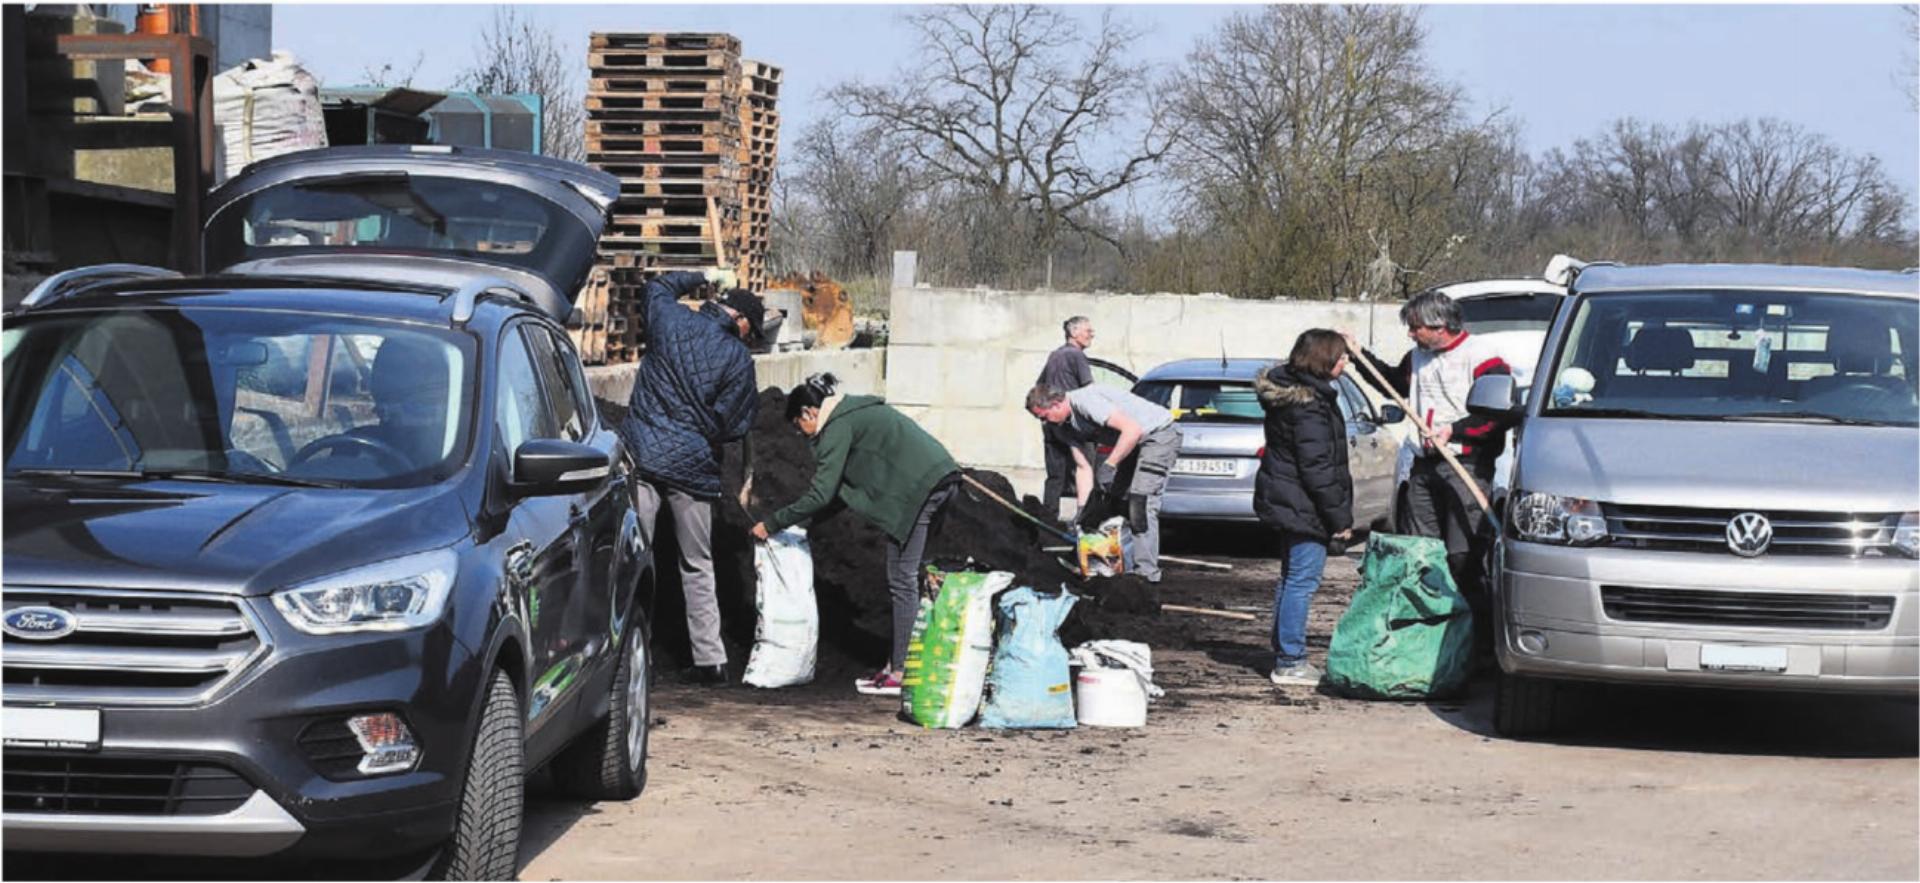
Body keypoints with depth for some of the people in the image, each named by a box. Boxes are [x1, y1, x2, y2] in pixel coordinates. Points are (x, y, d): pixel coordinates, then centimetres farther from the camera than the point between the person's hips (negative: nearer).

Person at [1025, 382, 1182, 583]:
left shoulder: (1085, 401, -25)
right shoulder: (1068, 425, 5)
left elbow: (1132, 429, -30)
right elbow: (1084, 467, 8)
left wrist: (1108, 466, -28)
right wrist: (1082, 510, 2)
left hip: (1160, 433, -11)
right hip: (1138, 442, 11)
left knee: (1141, 504, -17)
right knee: (1113, 499, 12)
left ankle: (1146, 572, -16)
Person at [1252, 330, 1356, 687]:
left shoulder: (1289, 392, 11)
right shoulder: (1309, 406, -21)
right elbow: (1317, 469, -22)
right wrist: (1340, 517, -16)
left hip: (1289, 505, 11)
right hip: (1304, 507, -11)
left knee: (1292, 578, 17)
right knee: (1302, 580, -5)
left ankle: (1286, 657, 26)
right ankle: (1289, 662, -1)